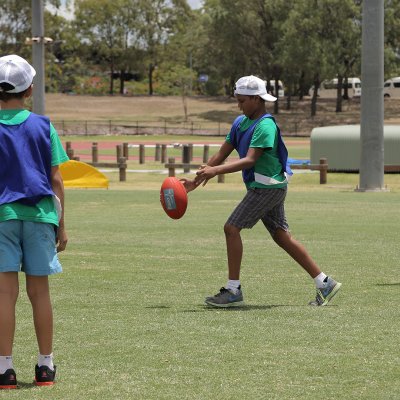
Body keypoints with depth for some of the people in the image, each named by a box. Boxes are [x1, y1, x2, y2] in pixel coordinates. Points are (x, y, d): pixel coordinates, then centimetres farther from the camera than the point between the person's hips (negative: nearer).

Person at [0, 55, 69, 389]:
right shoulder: (43, 126, 4)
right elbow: (56, 180, 4)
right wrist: (61, 224, 10)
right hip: (40, 213, 2)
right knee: (39, 291, 9)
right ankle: (46, 367, 15)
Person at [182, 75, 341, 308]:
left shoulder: (265, 126, -18)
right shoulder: (241, 123, 11)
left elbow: (250, 160, -28)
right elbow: (222, 154, 13)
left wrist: (216, 171, -37)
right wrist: (197, 181, 6)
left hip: (268, 187, -9)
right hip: (264, 187, 9)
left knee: (232, 228, -11)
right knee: (282, 237, 11)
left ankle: (233, 291, -7)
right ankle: (324, 284, 14)